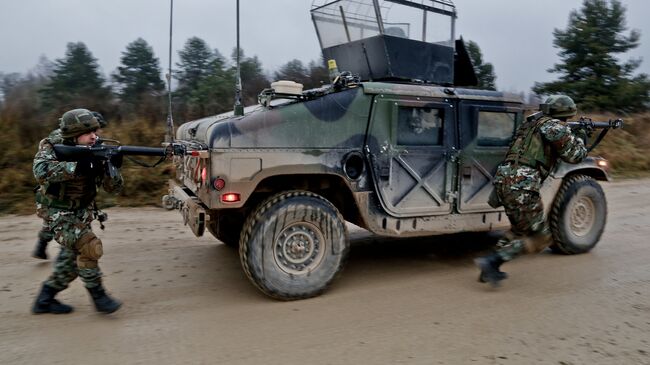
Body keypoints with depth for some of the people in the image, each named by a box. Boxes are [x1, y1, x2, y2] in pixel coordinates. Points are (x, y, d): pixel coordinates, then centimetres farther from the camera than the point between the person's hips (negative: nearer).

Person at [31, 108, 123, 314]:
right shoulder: (52, 148, -16)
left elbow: (114, 188, -10)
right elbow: (41, 172, -37)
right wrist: (77, 165, -41)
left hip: (83, 213, 6)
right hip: (59, 214, -5)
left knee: (73, 260, 12)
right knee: (89, 247, -23)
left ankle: (44, 299, 32)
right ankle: (98, 295, -5)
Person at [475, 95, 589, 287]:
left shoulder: (532, 121, 24)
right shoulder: (556, 126, -1)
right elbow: (574, 156, 6)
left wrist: (573, 135, 33)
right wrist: (580, 138, 24)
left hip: (503, 179, 9)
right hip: (522, 186, -9)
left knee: (520, 229, 26)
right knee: (541, 237, 4)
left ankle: (491, 269, 21)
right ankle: (491, 261, -8)